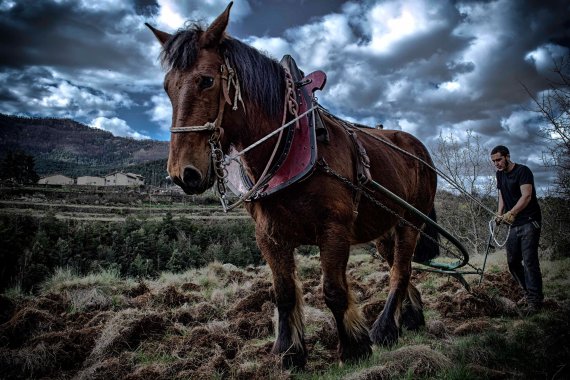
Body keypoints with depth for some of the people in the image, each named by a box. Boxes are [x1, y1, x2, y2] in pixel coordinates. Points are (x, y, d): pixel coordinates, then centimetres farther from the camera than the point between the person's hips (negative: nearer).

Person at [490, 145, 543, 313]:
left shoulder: (523, 171, -12)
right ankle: (528, 292, 24)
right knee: (512, 261, 10)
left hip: (529, 222, -8)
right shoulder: (500, 174, 12)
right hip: (515, 225, 8)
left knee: (529, 260, -11)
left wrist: (511, 213, -36)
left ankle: (535, 301, -6)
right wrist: (500, 213, -1)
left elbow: (526, 195, -24)